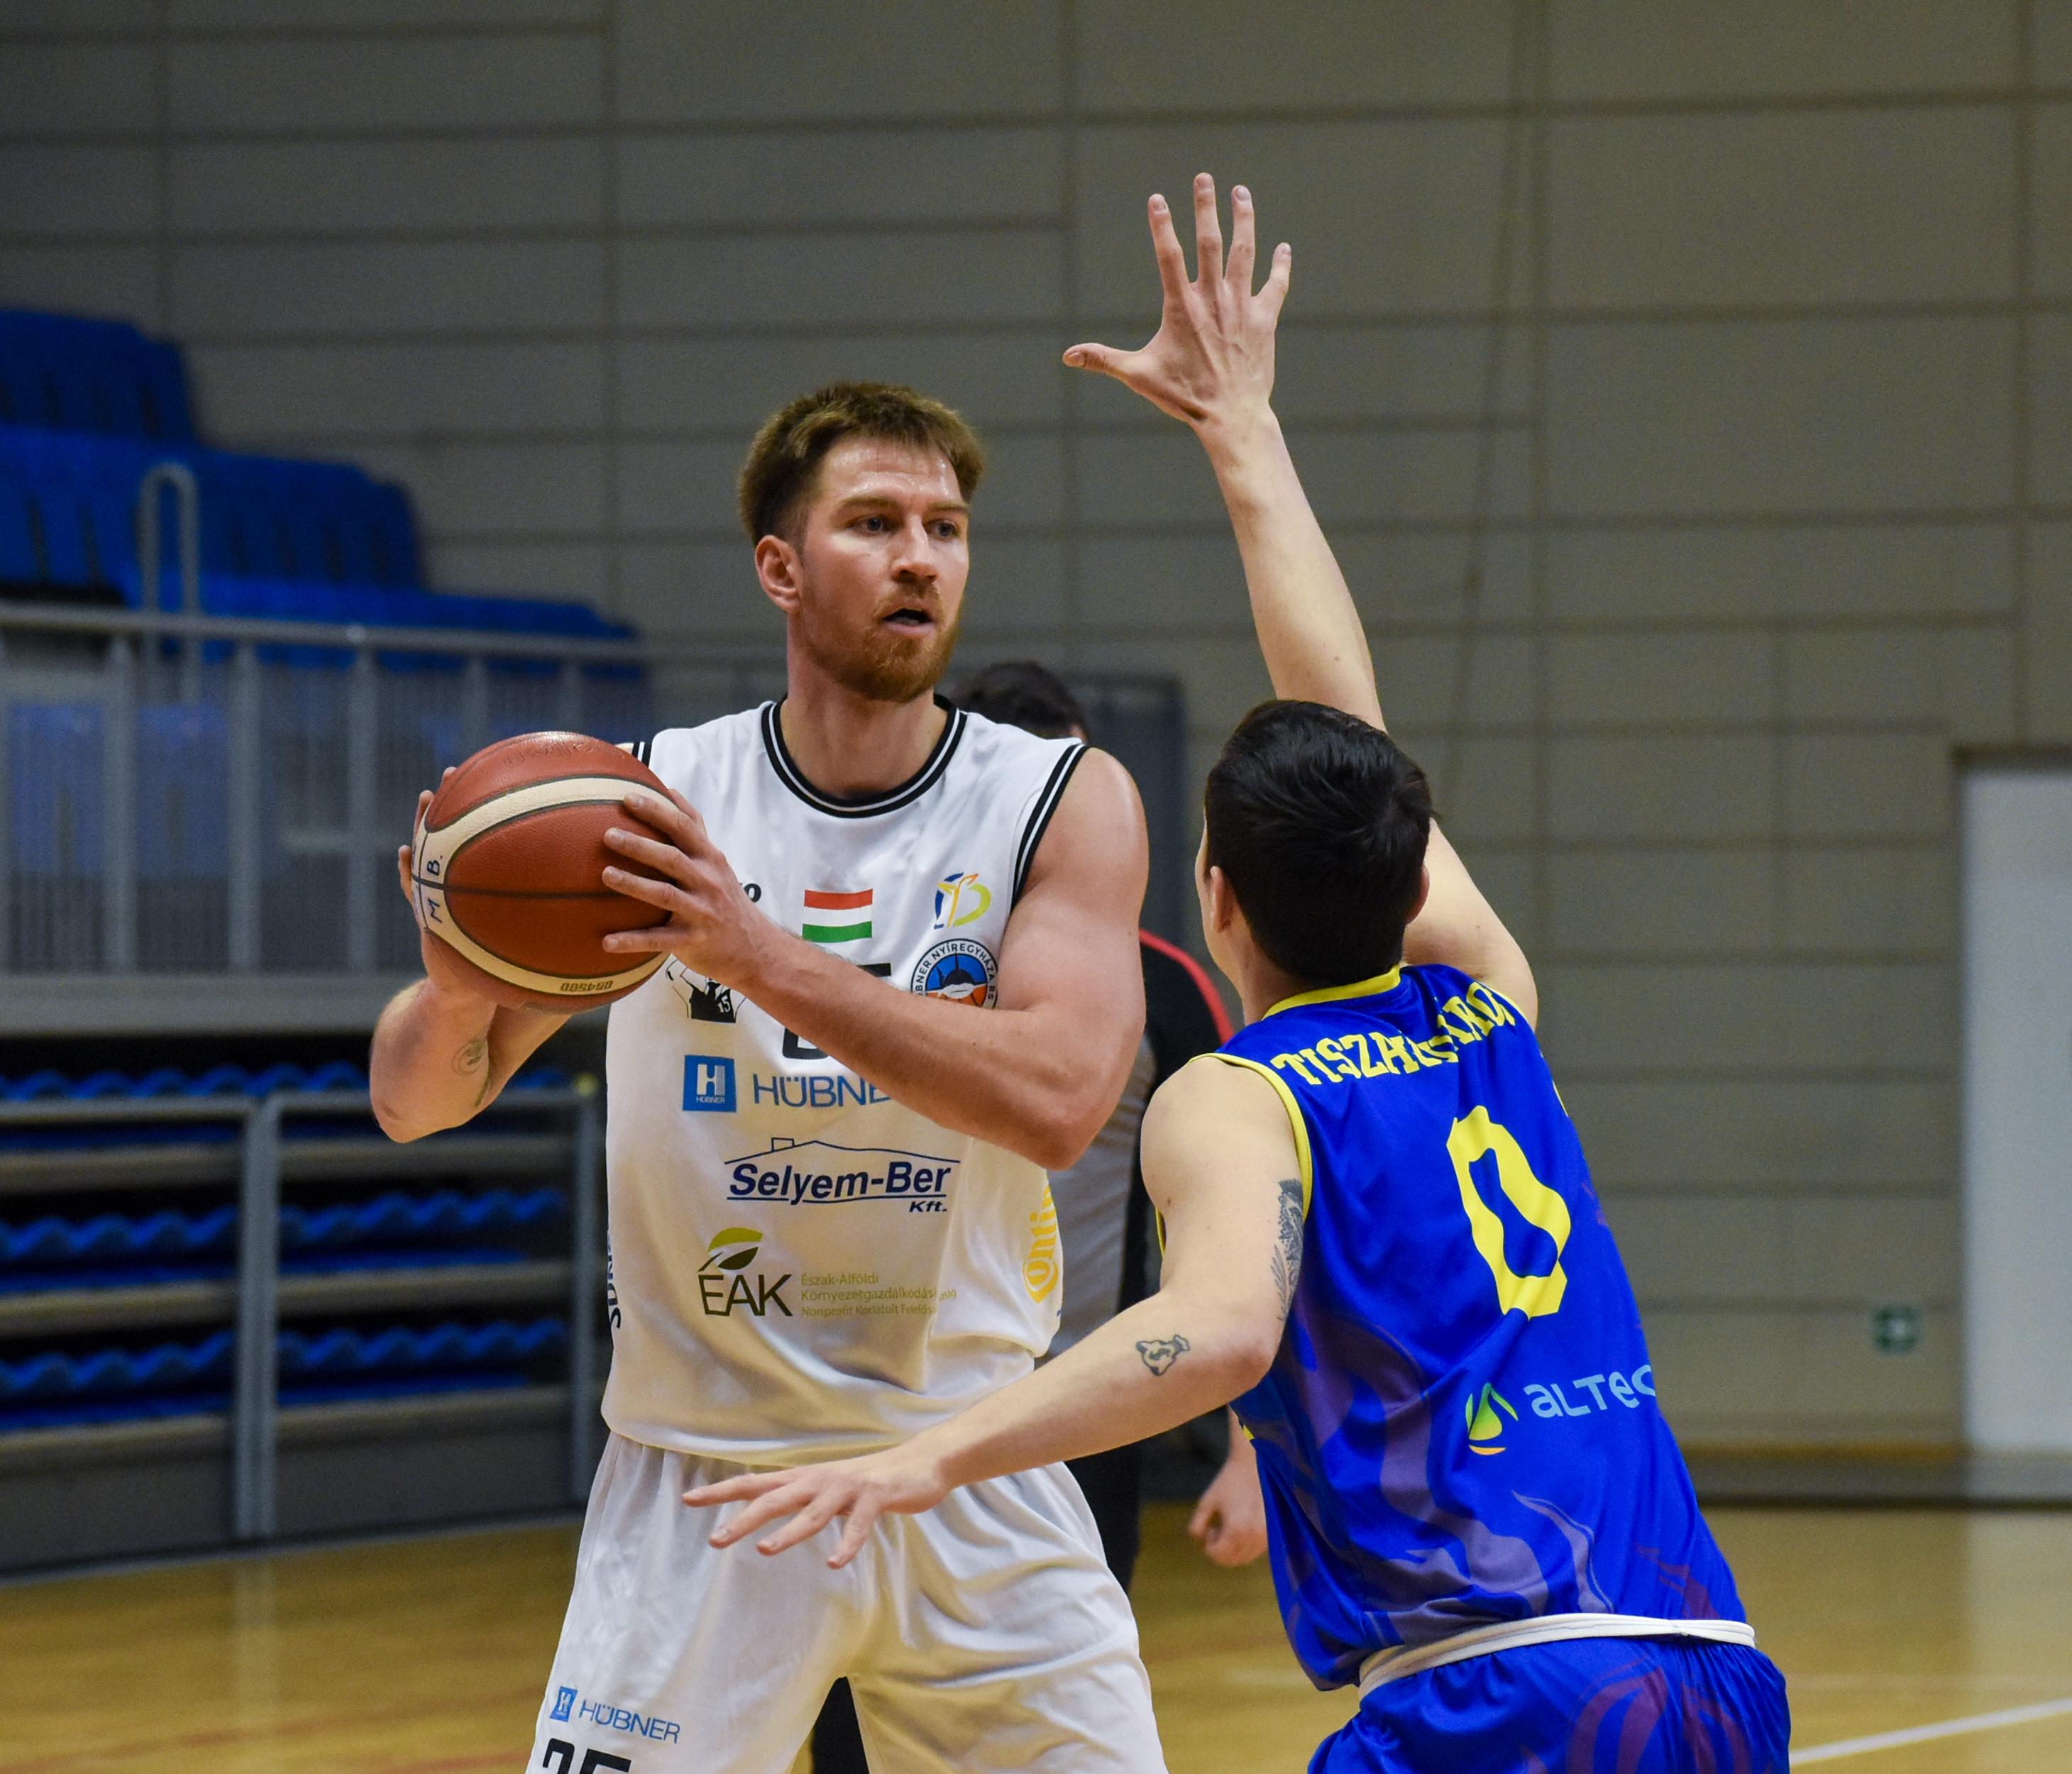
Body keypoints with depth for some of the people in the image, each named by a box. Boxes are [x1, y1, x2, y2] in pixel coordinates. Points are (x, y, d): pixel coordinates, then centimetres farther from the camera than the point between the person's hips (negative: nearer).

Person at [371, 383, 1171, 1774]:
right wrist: (458, 987, -24)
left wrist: (765, 956, -31)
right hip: (706, 1481, -1)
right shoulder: (649, 799, -3)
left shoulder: (1063, 805, -4)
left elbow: (1057, 1103, -21)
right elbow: (419, 1102, 0)